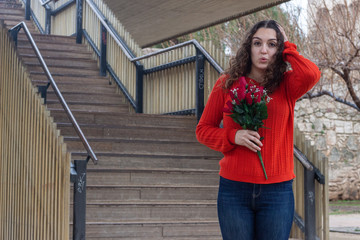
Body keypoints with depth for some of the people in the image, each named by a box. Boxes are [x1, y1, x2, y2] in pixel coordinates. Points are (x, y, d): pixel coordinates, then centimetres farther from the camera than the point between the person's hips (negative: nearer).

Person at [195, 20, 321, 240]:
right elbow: (204, 129, 9)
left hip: (277, 190, 0)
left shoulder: (286, 85, 3)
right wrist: (233, 137, -11)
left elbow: (311, 75, -20)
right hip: (234, 189, 0)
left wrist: (287, 48, -3)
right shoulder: (227, 84, 4)